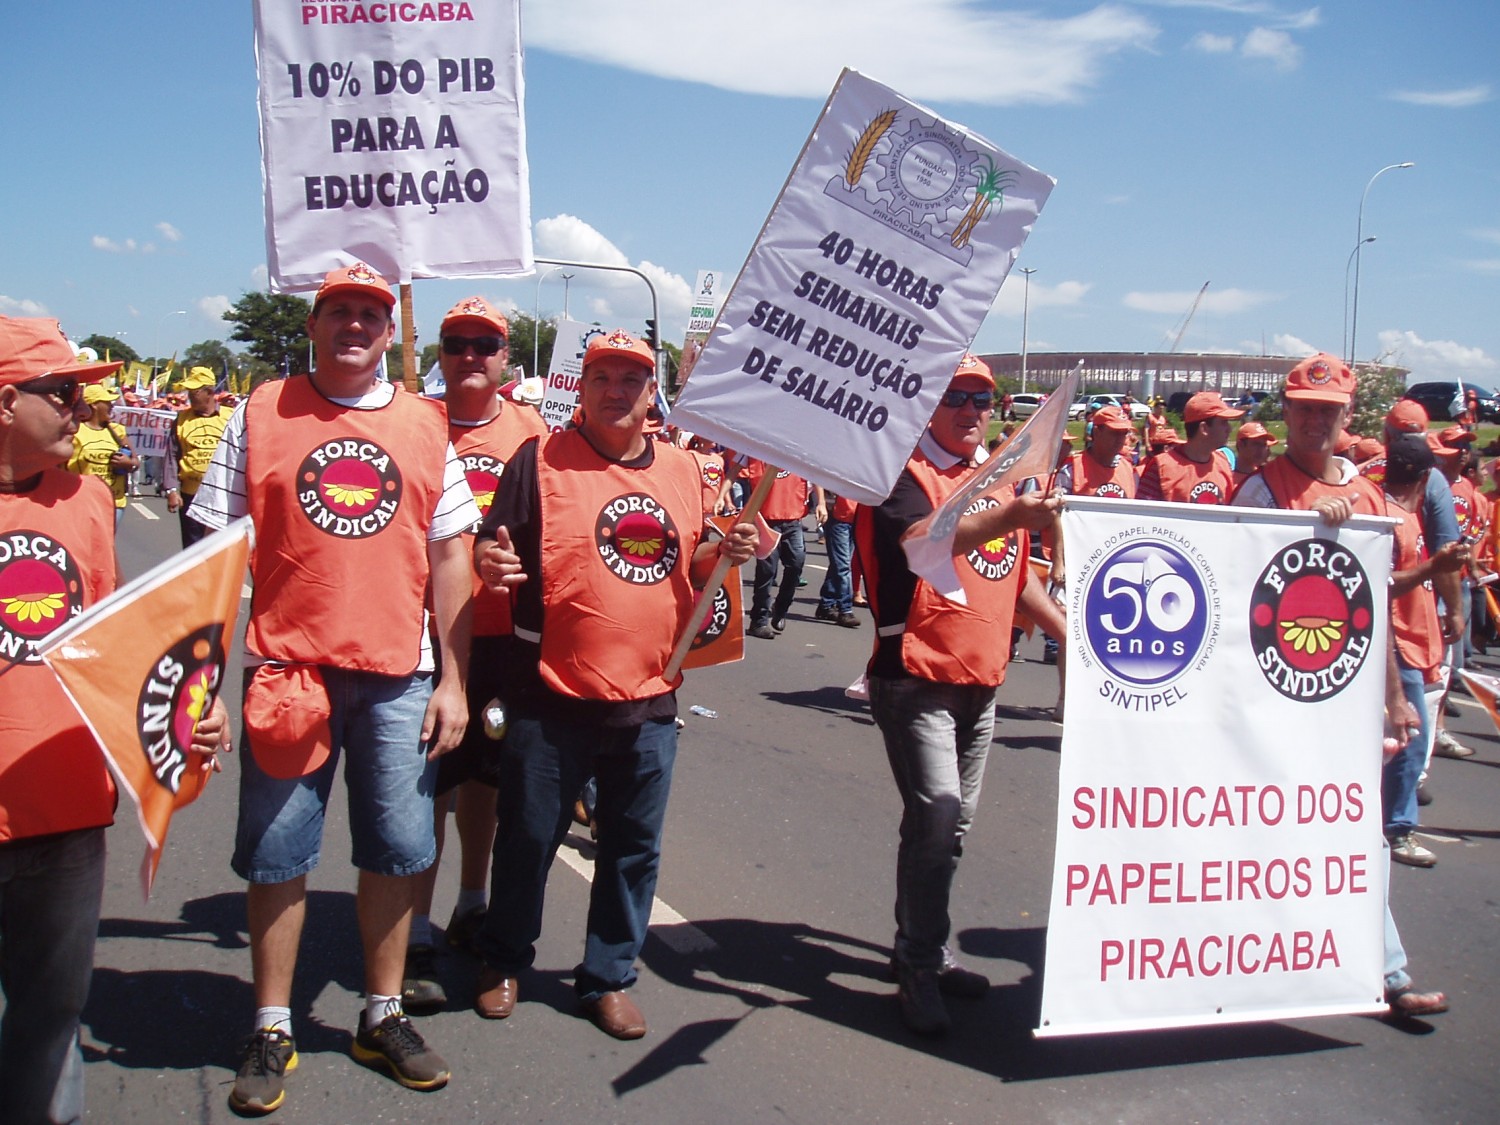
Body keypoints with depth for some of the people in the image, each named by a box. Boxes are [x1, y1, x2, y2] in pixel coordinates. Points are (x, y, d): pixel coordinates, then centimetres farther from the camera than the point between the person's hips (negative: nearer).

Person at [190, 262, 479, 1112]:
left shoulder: (425, 426, 6)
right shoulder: (260, 416, 3)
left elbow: (450, 556, 7)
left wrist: (454, 681, 2)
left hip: (400, 675, 2)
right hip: (288, 671, -1)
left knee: (398, 848, 9)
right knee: (276, 853, 6)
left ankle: (384, 1016, 26)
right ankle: (272, 1031, 22)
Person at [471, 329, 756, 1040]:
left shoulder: (682, 471, 10)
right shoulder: (542, 460, -3)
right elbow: (491, 547, -4)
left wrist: (724, 551, -3)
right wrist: (490, 561, -27)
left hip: (649, 700, 4)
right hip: (551, 698, -3)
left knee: (634, 847, 12)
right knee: (528, 838, 10)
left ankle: (608, 977, 29)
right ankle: (504, 960, 33)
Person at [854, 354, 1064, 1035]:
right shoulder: (908, 474, -10)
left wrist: (1069, 631, 18)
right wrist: (1008, 516, -49)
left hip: (982, 680, 8)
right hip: (917, 677, -7)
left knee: (955, 822, 14)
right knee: (934, 814, -15)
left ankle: (928, 952, 28)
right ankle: (918, 970, -2)